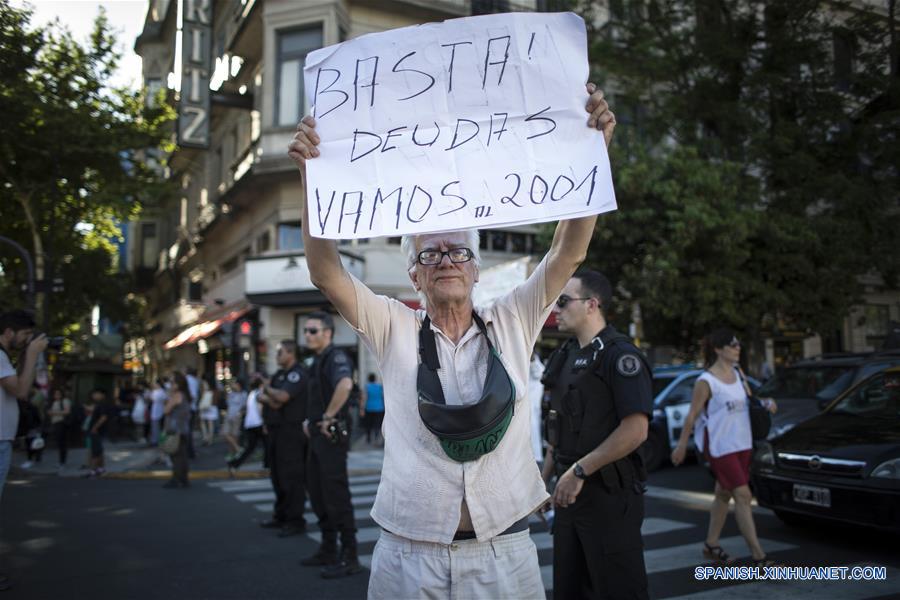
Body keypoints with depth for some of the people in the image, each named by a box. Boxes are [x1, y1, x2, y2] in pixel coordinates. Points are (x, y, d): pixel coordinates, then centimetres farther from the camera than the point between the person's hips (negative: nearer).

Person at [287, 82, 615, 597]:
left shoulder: (512, 323, 3)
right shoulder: (394, 329, 1)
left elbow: (569, 252, -5)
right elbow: (326, 272, -9)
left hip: (506, 552, 1)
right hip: (408, 555, 0)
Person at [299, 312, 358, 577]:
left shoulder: (336, 357, -15)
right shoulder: (319, 360, 16)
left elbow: (345, 384, -37)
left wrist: (328, 417, -27)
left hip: (332, 435, -10)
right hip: (318, 436, 10)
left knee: (337, 496, -6)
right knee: (318, 494, 16)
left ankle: (349, 557, 3)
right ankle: (328, 551, 28)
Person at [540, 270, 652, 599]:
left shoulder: (619, 355, -13)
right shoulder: (566, 356, 13)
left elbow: (636, 429, -22)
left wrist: (580, 470, -21)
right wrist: (545, 478, 13)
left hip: (609, 494, -8)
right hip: (571, 491, 8)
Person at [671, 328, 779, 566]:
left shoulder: (738, 374, 7)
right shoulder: (706, 381, -15)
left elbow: (748, 400, 19)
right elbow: (692, 415, -10)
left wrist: (766, 402, -2)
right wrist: (681, 445, -7)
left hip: (742, 444, 8)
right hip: (720, 447, -7)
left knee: (724, 494, 15)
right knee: (743, 495, -9)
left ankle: (711, 545, 28)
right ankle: (758, 555, -5)